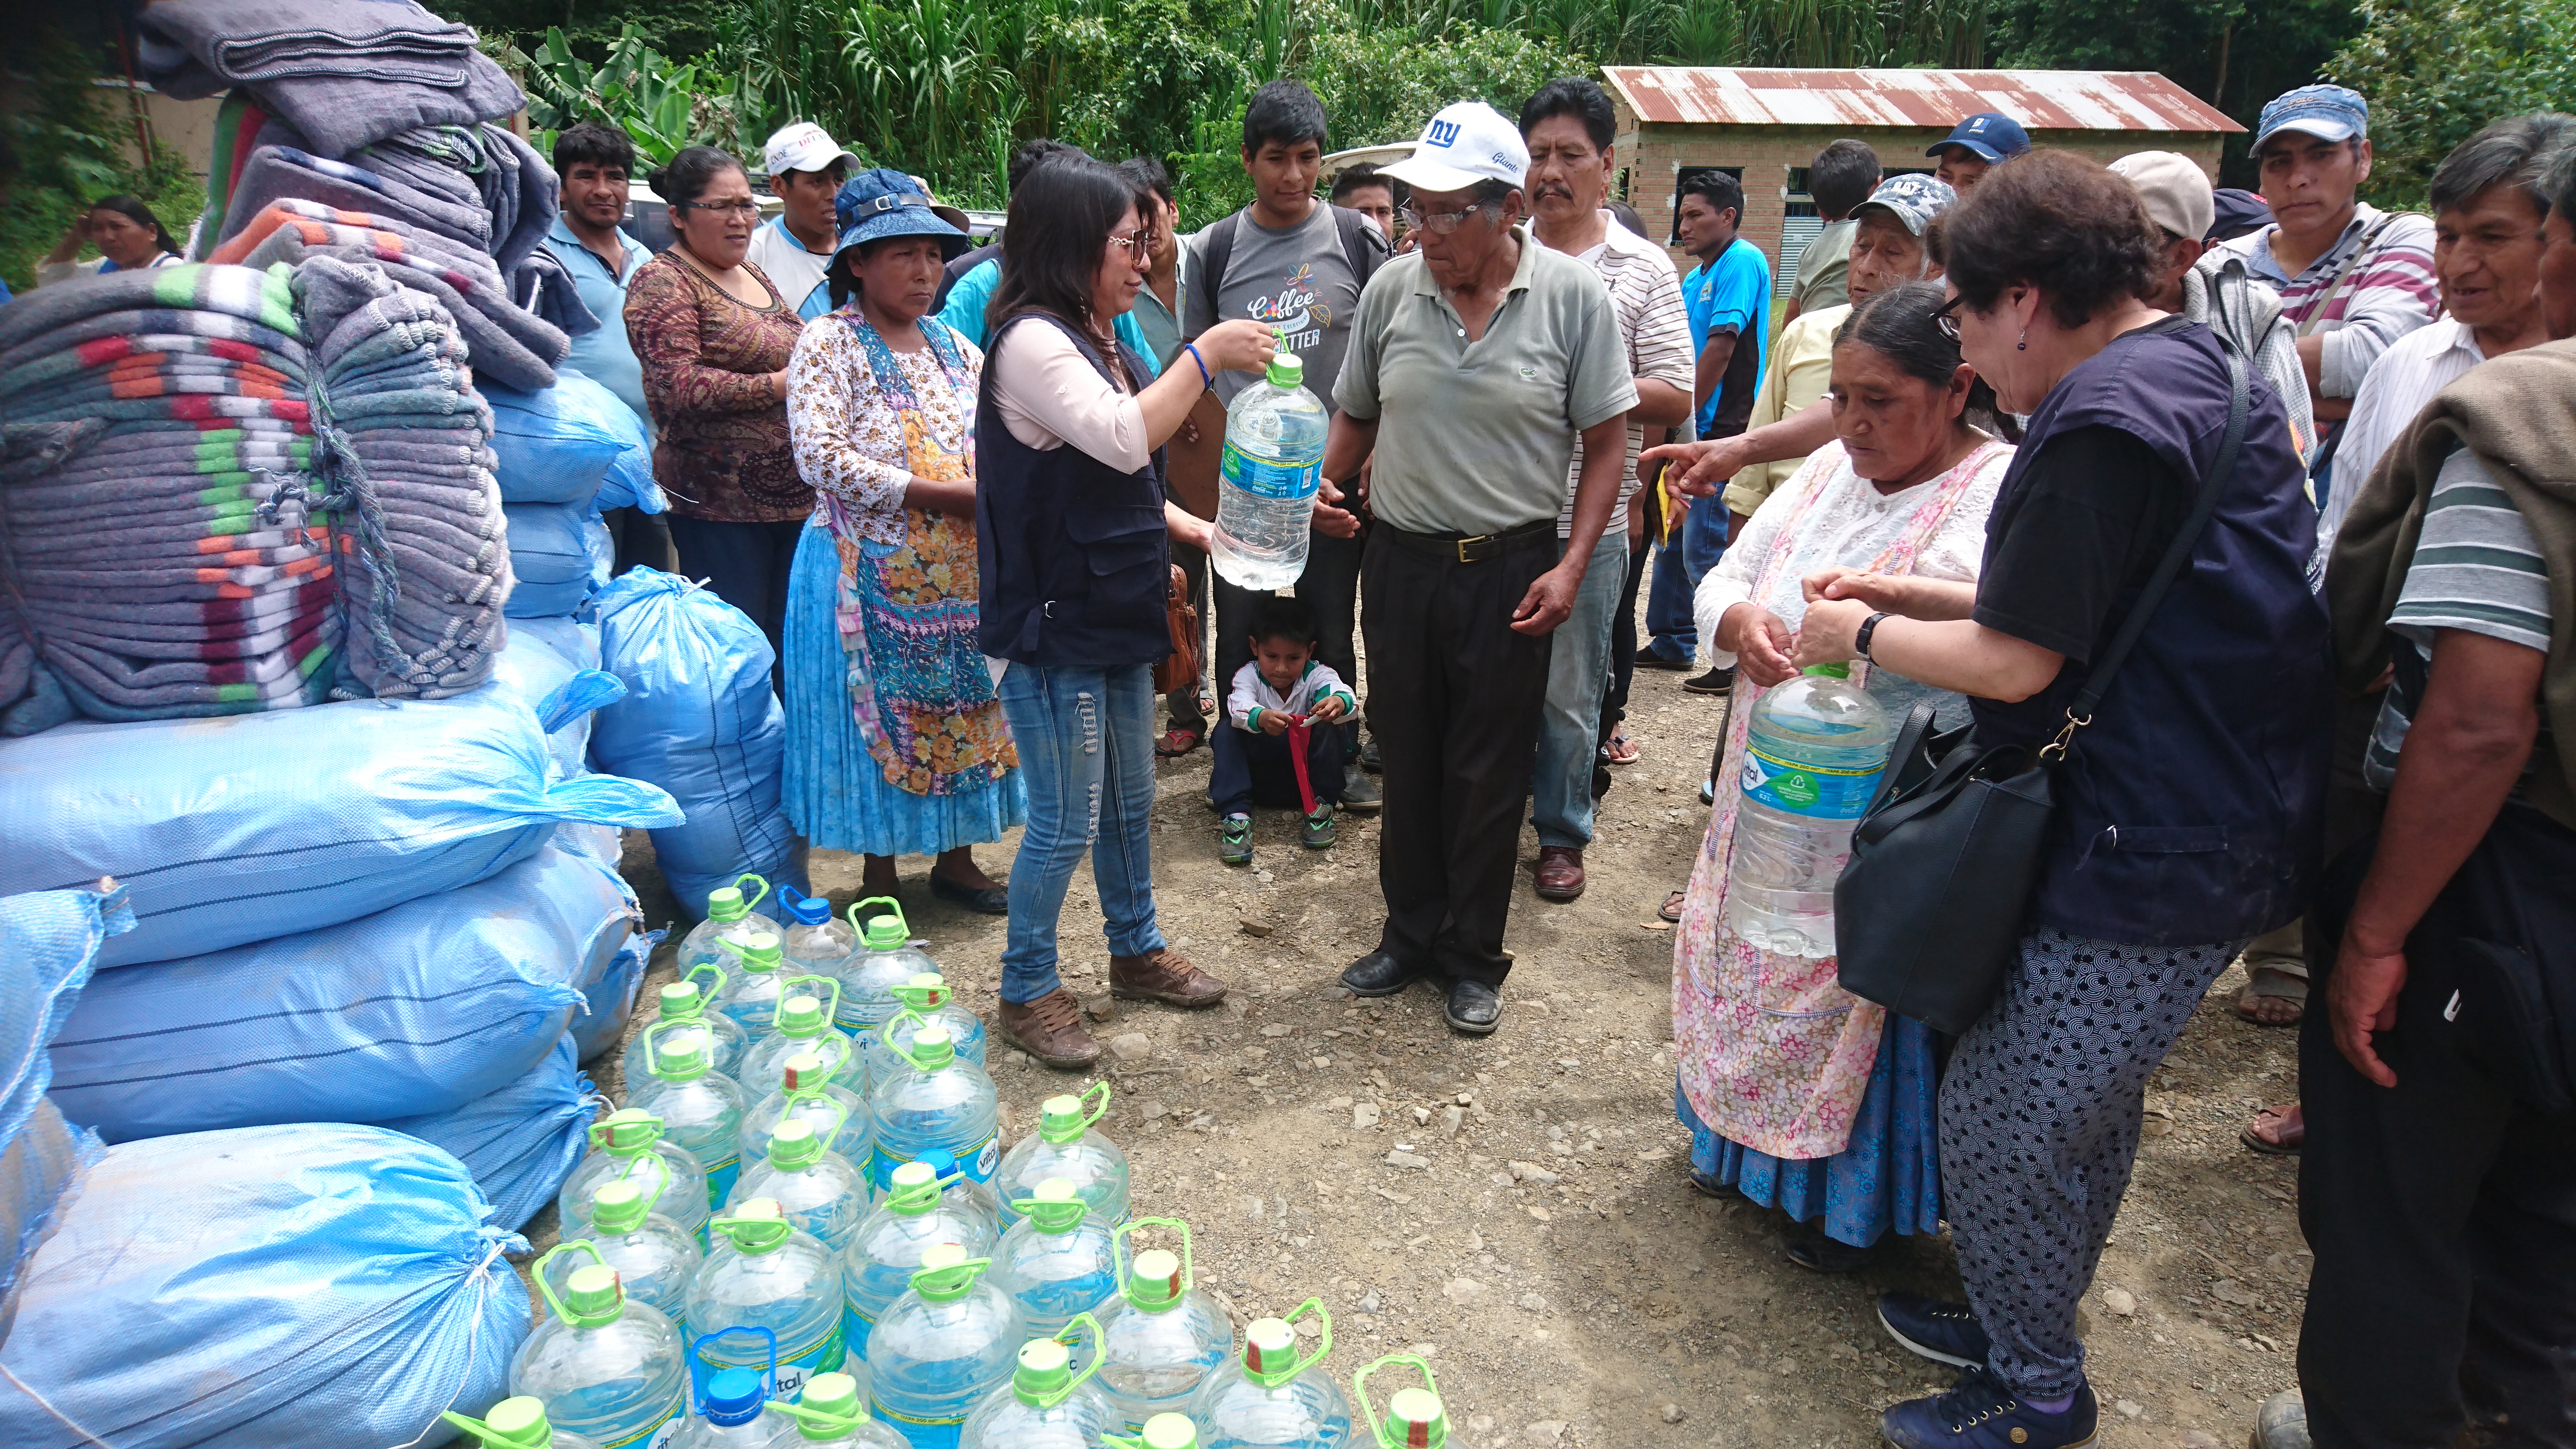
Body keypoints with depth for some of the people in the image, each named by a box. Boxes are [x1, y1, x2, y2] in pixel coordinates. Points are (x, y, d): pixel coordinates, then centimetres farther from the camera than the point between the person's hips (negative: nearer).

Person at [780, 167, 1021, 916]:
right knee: (883, 720, 3)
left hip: (965, 575, 5)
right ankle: (879, 876, 18)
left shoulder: (953, 346, 12)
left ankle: (956, 857, 27)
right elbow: (822, 459, -18)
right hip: (874, 580, -5)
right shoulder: (829, 342, -7)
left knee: (966, 708, 10)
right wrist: (948, 497, -20)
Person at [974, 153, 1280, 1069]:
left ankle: (1136, 951, 39)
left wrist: (1192, 530, 10)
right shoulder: (1031, 342, -17)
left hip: (1116, 616, 9)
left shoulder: (1100, 342, 11)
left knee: (1130, 800, 20)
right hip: (1053, 625, -9)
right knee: (1066, 823, 1)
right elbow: (1124, 439, -29)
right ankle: (1028, 992, 20)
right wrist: (1207, 355, -21)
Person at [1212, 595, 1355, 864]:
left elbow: (1344, 693, -30)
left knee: (1325, 730, -27)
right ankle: (1235, 815, -31)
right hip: (1256, 770, 1)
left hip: (1304, 775, -1)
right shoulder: (1249, 675, -9)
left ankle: (1320, 807, -17)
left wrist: (1340, 702, -57)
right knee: (1226, 731, -24)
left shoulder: (1316, 675, -9)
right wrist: (1261, 717, -57)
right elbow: (1239, 705, -32)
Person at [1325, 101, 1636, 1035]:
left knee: (1489, 773, 6)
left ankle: (1474, 957, 23)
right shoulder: (1391, 289, 1)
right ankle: (1411, 933, 30)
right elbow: (1356, 416, 13)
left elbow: (1606, 442, -4)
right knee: (1407, 759, 13)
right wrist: (1327, 483, -6)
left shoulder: (1571, 296, -7)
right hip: (1401, 561, 3)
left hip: (1512, 571, -3)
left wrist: (1570, 567, -11)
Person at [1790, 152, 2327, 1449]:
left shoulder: (2104, 421, -21)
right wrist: (1912, 597, 14)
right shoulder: (2208, 374, 12)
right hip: (2230, 821, 10)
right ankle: (2025, 1326, 40)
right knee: (2087, 1101, 22)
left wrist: (1865, 634, -4)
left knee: (2002, 1118, 4)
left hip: (2154, 850, -10)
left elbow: (2019, 661, -20)